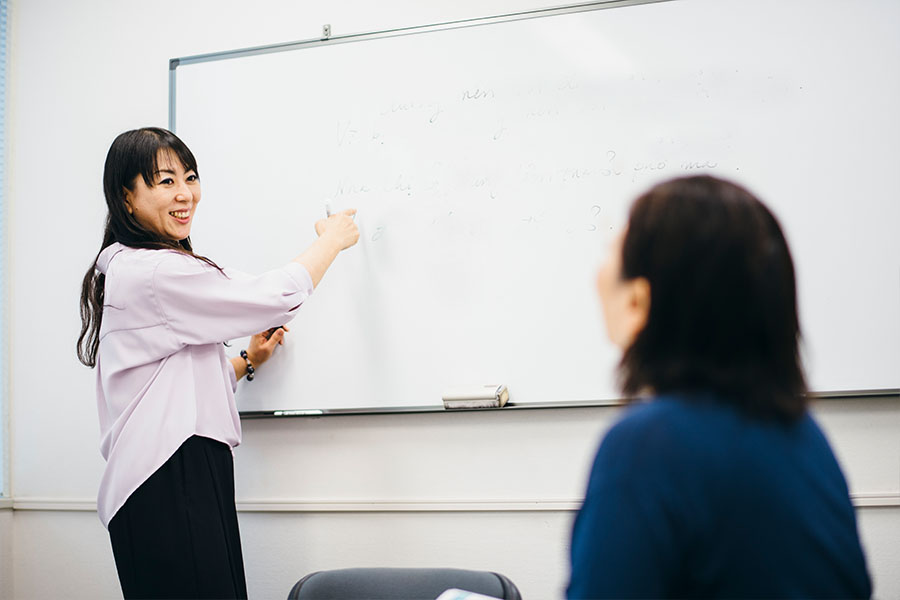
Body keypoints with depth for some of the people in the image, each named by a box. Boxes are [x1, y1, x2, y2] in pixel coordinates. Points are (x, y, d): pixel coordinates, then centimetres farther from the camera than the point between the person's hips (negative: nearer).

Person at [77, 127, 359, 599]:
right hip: (168, 489, -10)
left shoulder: (126, 269, 21)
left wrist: (247, 362, 19)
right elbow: (277, 296, -8)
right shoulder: (156, 272, -12)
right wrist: (332, 240, 7)